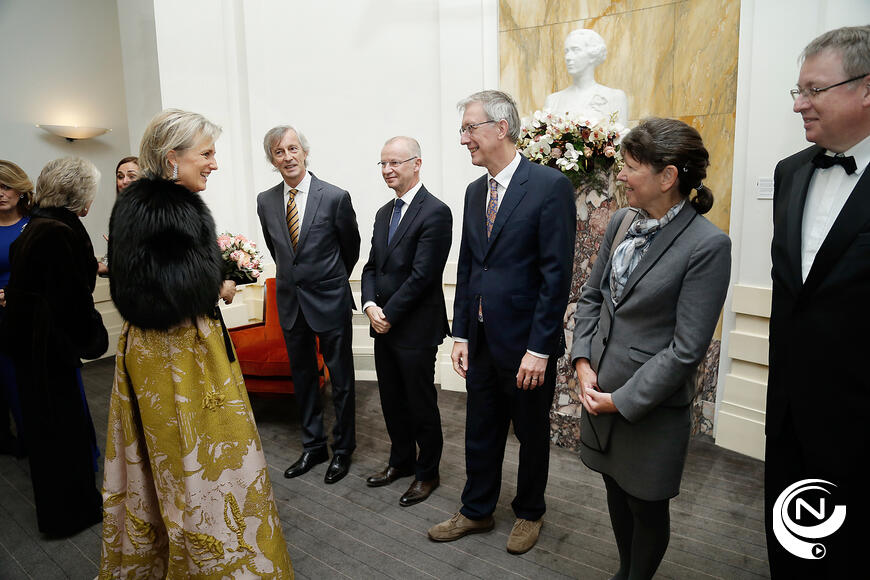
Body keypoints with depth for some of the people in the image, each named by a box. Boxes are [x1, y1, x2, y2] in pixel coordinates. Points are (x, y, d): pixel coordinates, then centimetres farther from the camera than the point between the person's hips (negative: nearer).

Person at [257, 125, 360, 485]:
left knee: (341, 379, 8)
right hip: (290, 303, 4)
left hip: (330, 301, -4)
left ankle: (342, 449, 25)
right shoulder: (265, 201, 1)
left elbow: (351, 248, 3)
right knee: (302, 378, 15)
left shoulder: (335, 197, -11)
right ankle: (313, 447, 31)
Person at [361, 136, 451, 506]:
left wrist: (389, 314, -15)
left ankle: (427, 473, 26)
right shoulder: (383, 213, 12)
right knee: (391, 400, 19)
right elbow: (372, 266, 11)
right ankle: (401, 460, 38)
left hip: (416, 327, -8)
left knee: (421, 404, 7)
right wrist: (370, 305, -6)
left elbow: (422, 275, -20)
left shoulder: (435, 212, -14)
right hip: (384, 324, 8)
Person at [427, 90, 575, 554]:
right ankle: (476, 512, 38)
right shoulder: (475, 191, 8)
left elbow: (557, 273, -17)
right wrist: (461, 334, 7)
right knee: (480, 431, 18)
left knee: (532, 433, 15)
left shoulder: (550, 186, -13)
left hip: (526, 344, -6)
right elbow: (466, 267, 10)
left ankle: (529, 513, 38)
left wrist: (539, 348, -18)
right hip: (482, 341, 6)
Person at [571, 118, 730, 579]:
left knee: (647, 506, 14)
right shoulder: (621, 222, 2)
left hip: (651, 405, -6)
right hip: (599, 388, 6)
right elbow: (591, 295, 9)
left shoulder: (708, 245, -18)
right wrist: (583, 363, -3)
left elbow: (687, 348, -18)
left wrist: (622, 401, -15)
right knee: (616, 491, 23)